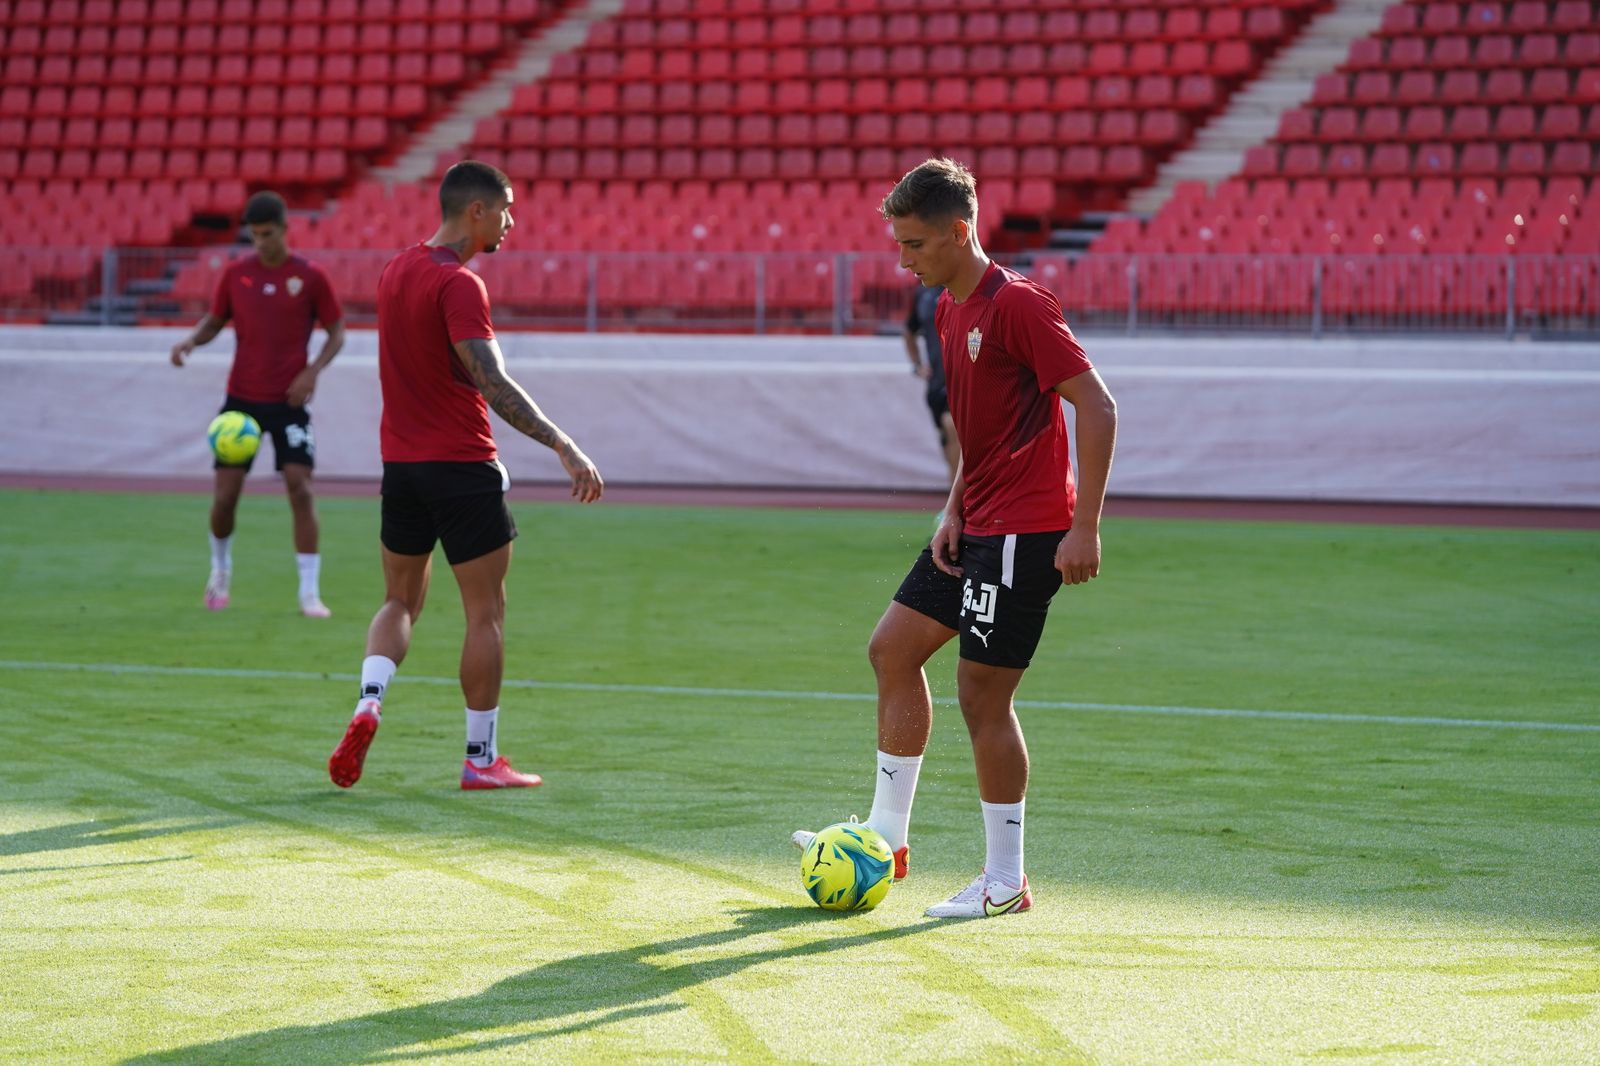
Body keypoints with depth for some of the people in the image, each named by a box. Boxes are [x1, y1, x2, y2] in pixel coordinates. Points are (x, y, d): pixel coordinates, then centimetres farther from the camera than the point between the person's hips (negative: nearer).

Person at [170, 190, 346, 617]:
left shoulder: (310, 276, -4)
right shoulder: (236, 273, 2)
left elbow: (337, 331, 3)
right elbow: (215, 320, 13)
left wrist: (313, 372, -12)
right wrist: (191, 341, -8)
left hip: (289, 401, -2)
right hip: (242, 398, 2)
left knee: (300, 488, -12)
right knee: (225, 493, -1)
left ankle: (310, 593, -7)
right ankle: (220, 571, 28)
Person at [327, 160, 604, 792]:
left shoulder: (396, 270, 9)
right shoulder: (458, 284, -17)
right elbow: (491, 382, -26)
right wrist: (563, 447, -30)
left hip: (400, 462, 7)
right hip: (462, 467, -7)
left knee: (401, 601, 18)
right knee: (486, 612, 3)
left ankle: (368, 704, -5)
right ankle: (481, 759, 7)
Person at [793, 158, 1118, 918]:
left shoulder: (1017, 305, -18)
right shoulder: (949, 311, 11)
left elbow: (1097, 407, -19)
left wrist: (1085, 526, -21)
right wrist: (954, 512, 9)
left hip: (1027, 529, -10)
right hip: (977, 526, 10)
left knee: (981, 692, -6)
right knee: (893, 649, 12)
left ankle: (1005, 881, 5)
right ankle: (887, 834, 22)